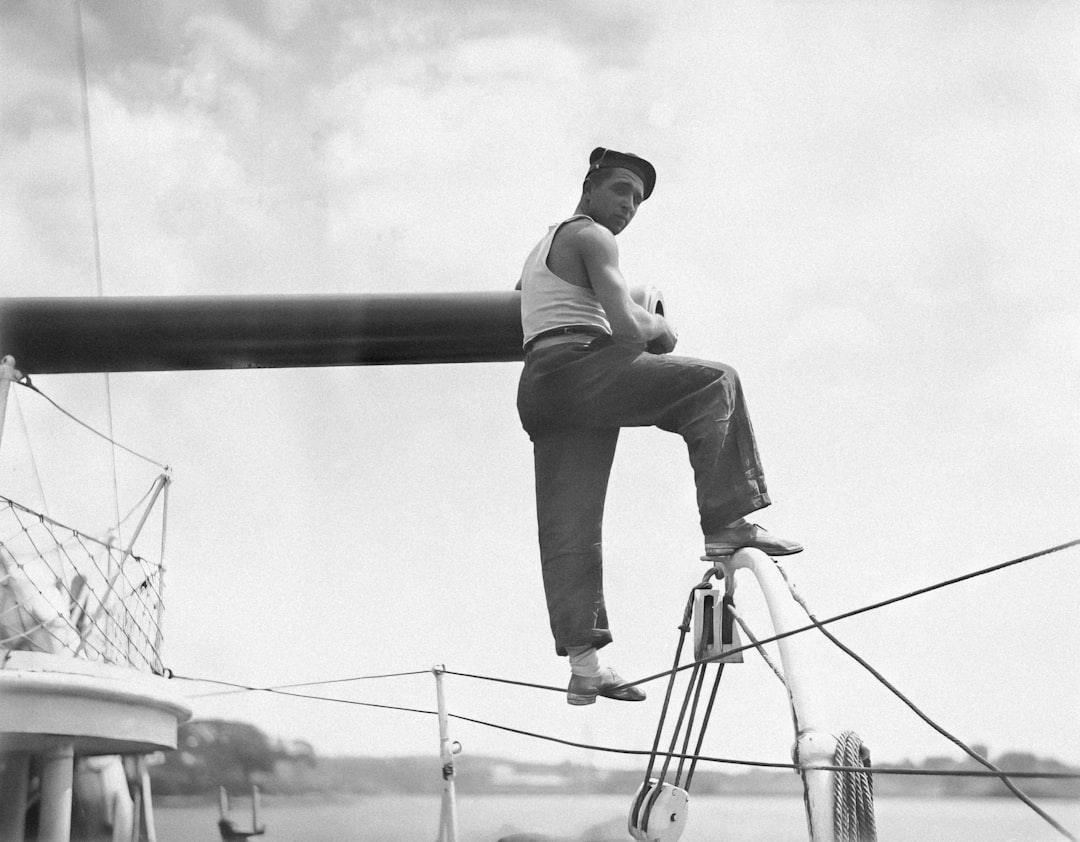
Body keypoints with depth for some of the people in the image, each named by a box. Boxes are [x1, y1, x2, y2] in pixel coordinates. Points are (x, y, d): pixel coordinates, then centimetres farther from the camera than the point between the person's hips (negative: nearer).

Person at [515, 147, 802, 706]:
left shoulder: (542, 247, 31)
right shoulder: (592, 237, 1)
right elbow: (625, 327, -12)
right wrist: (659, 329, 10)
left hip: (536, 387, 10)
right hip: (579, 369, -10)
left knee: (568, 529, 3)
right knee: (716, 383, -9)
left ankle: (583, 662, 1)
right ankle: (727, 523, -17)